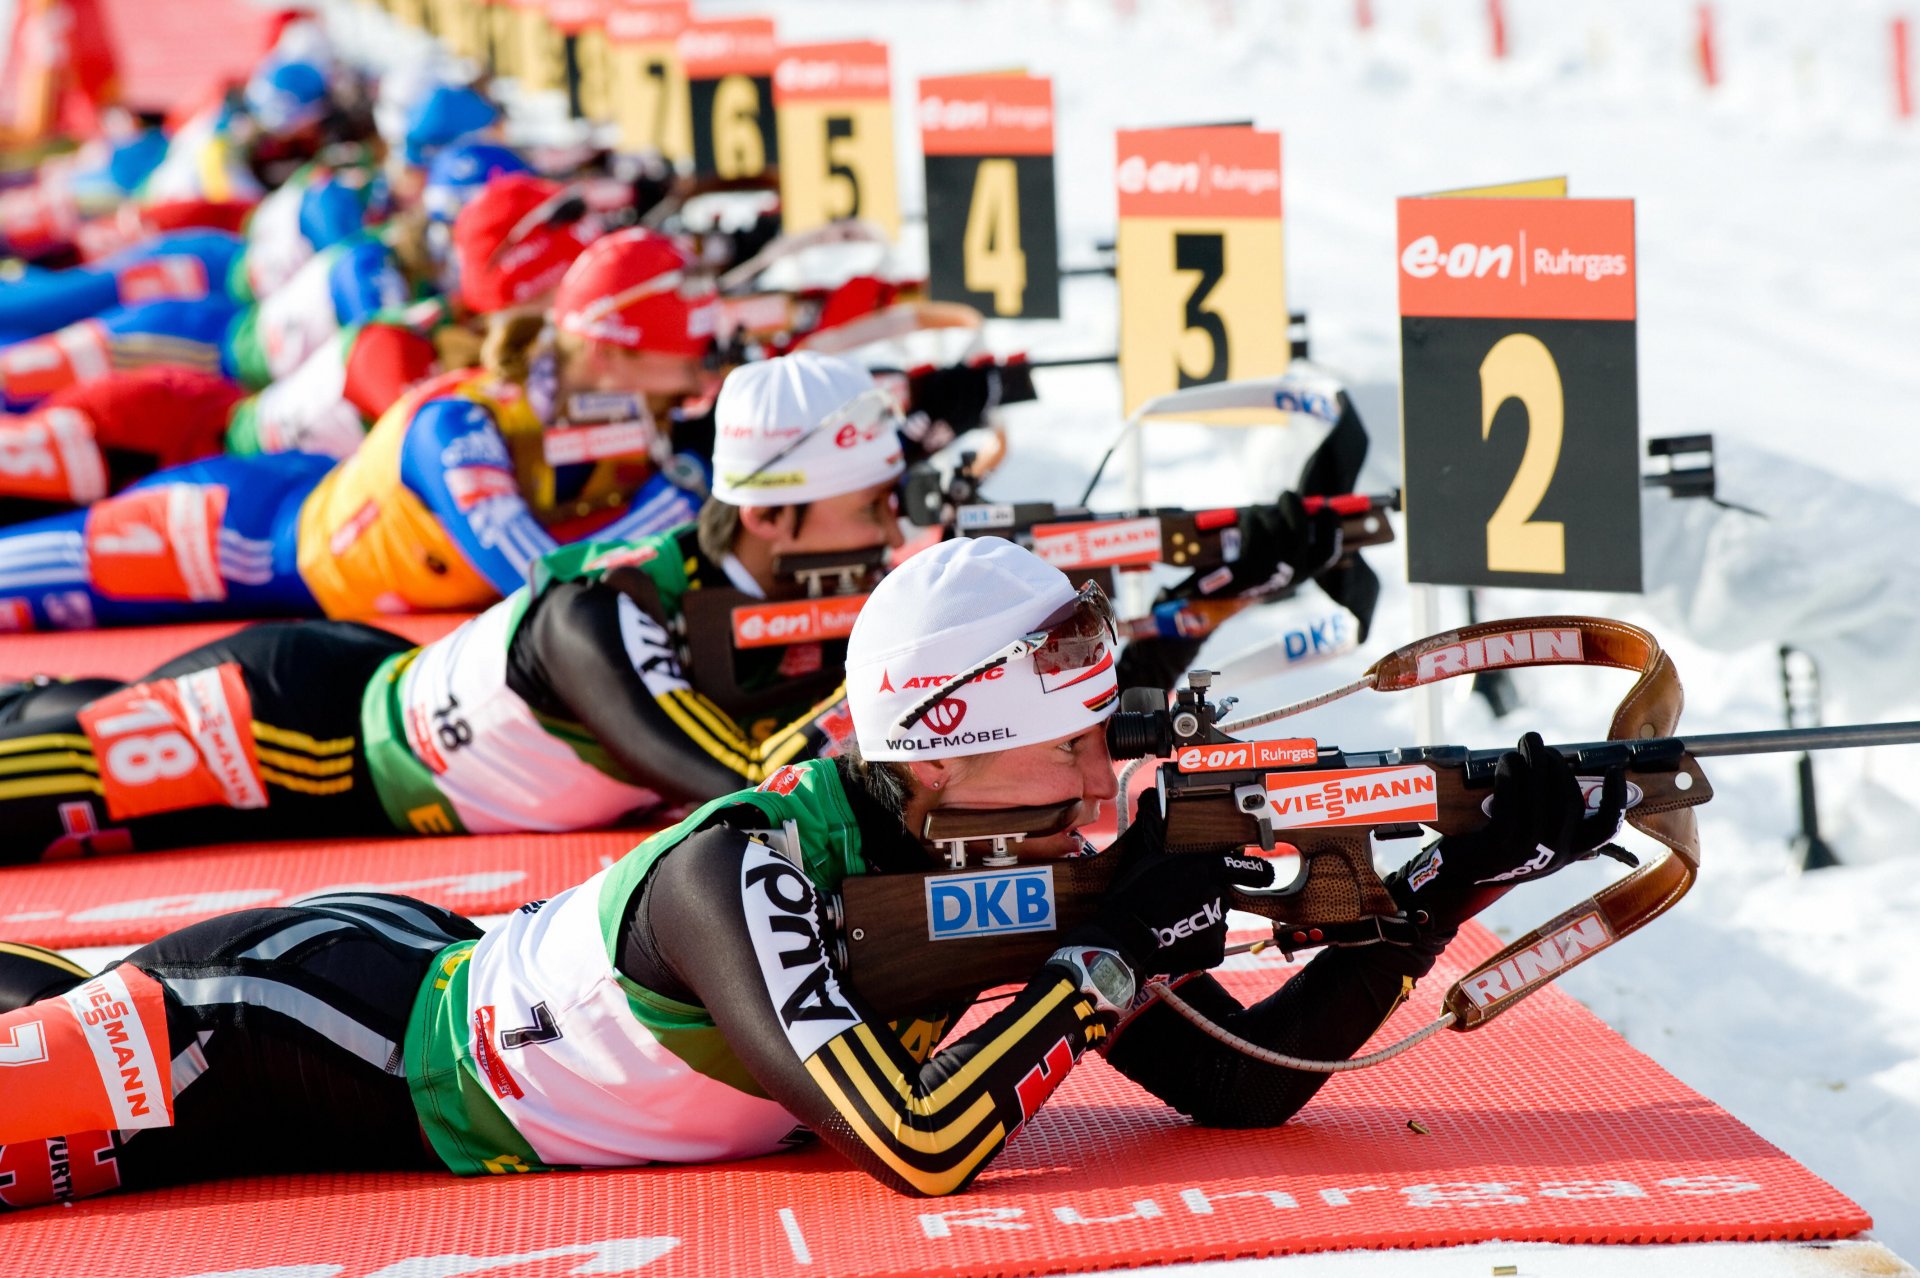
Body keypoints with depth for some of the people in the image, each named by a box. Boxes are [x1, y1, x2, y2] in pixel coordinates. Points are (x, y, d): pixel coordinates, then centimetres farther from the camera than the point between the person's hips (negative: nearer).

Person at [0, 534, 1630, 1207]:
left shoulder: (1031, 877, -12)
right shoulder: (745, 875, -34)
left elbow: (1243, 1082, -8)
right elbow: (918, 1150, -43)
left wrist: (1449, 891, -19)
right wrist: (1114, 957, -35)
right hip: (307, 1017, -7)